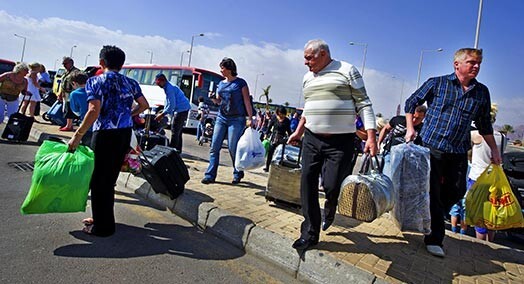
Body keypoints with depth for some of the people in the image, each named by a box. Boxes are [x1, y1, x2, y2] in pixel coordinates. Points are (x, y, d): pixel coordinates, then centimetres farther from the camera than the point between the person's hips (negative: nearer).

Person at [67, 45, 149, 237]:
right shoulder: (130, 82, 11)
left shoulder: (95, 81, -4)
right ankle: (103, 218, 31)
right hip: (125, 133, 6)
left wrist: (77, 136, -12)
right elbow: (144, 105, 10)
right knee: (110, 178, 18)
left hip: (105, 134, -6)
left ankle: (102, 227, 14)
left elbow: (94, 111, -17)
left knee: (99, 180, 6)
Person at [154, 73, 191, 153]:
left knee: (174, 131, -8)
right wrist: (163, 112, 12)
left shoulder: (169, 88, -19)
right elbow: (168, 102, 21)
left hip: (181, 109, -11)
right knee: (178, 132, 16)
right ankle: (177, 150, 24)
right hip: (183, 109, 11)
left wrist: (162, 115, -17)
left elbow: (171, 105, -23)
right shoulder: (168, 86, 14)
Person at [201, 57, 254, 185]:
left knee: (233, 148, -2)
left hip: (236, 119, -5)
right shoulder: (221, 84, 15)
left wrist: (250, 118, -10)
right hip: (221, 118, 6)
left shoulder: (240, 83, -1)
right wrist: (213, 98, -1)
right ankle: (210, 175, 2)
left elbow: (247, 101, -3)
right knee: (214, 147, -2)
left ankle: (238, 174, 18)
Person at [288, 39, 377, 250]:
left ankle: (330, 210, 29)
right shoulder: (307, 78, 17)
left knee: (332, 186, -8)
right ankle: (310, 234, 11)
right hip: (311, 139, 6)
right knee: (307, 186, -1)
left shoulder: (347, 71, -1)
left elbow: (363, 104, -4)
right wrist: (298, 132, 22)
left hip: (340, 142, -5)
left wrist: (371, 137, -13)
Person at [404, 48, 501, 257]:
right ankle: (434, 239, 12)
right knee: (433, 194, -1)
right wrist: (410, 128, -5)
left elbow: (484, 124, 18)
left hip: (459, 153, 4)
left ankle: (431, 222, 31)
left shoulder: (482, 92, 9)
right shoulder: (437, 83, -1)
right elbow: (411, 103, 6)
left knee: (456, 192, 8)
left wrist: (494, 149, 18)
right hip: (431, 147, -4)